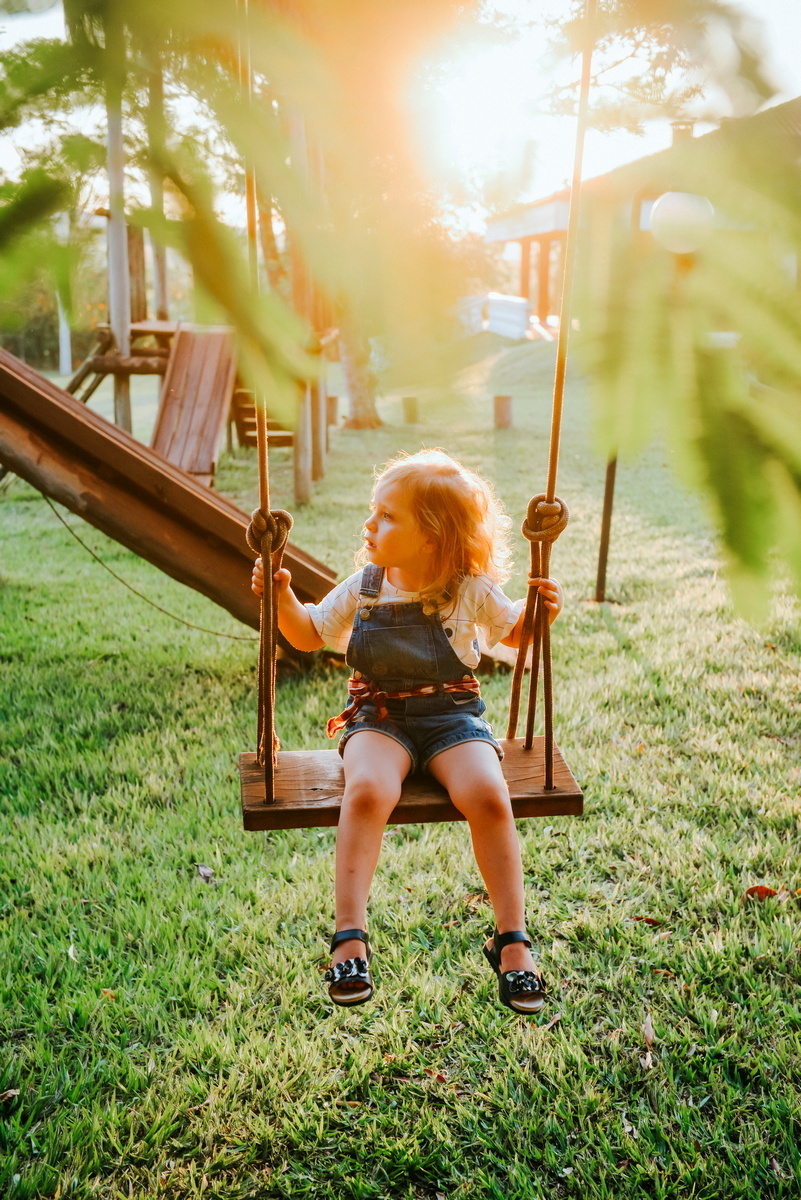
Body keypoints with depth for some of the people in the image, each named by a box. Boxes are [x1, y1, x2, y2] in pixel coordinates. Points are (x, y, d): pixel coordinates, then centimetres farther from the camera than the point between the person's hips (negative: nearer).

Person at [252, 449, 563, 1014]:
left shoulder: (470, 590, -2)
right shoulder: (363, 587, 4)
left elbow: (513, 631, 15)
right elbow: (310, 633, 17)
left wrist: (542, 610, -6)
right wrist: (282, 596, -1)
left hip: (452, 714, -1)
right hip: (380, 716, 1)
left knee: (488, 796, -29)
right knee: (367, 792, -32)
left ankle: (512, 939, -16)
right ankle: (350, 937, -25)